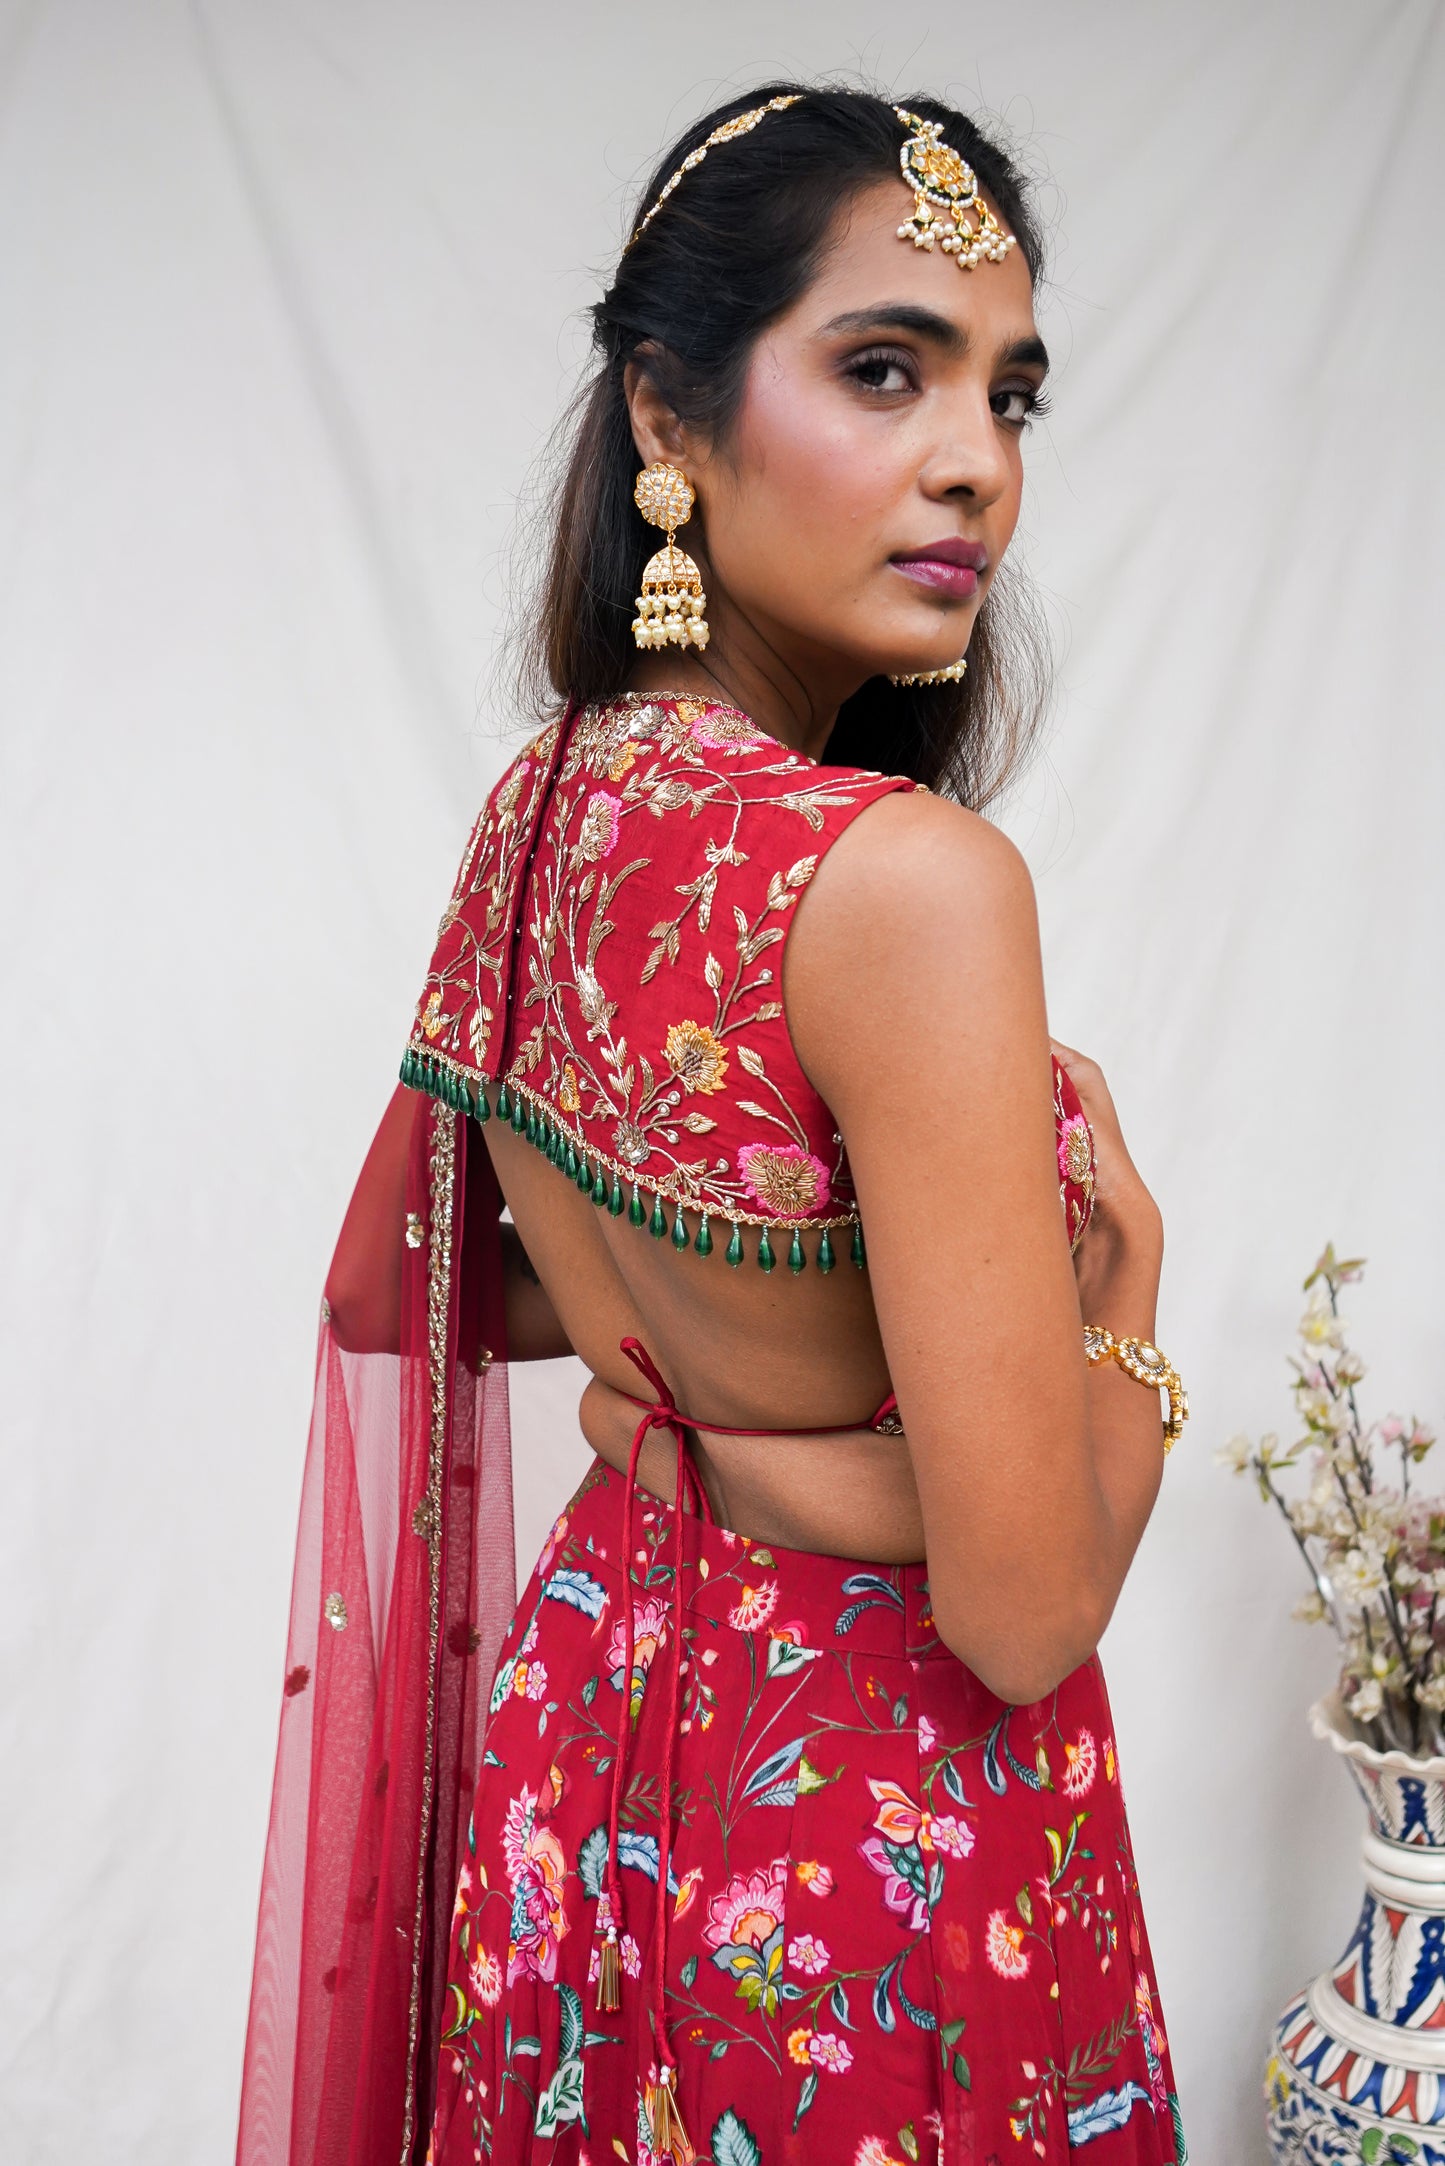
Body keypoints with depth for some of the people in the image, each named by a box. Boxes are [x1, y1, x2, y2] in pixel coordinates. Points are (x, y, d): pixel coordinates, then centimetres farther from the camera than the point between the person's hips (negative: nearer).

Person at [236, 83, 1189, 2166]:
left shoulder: (539, 805, -5)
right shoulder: (912, 881, -30)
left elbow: (453, 1296, 10)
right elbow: (1025, 1611, -26)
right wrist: (1120, 1261, -11)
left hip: (588, 1723, 7)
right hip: (870, 1823, -7)